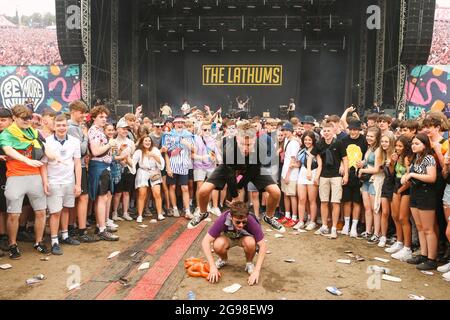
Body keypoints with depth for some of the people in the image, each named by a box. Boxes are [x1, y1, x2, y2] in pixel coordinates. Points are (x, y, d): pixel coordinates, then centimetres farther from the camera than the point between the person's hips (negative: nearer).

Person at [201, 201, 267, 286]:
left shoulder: (251, 221, -35)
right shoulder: (223, 220, -35)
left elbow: (262, 246, -29)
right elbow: (205, 242, -32)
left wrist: (257, 271, -36)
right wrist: (212, 266, -37)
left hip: (245, 237, 0)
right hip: (227, 237, 1)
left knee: (250, 242, -36)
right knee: (218, 245, -33)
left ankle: (249, 263, -3)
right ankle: (223, 259, 3)